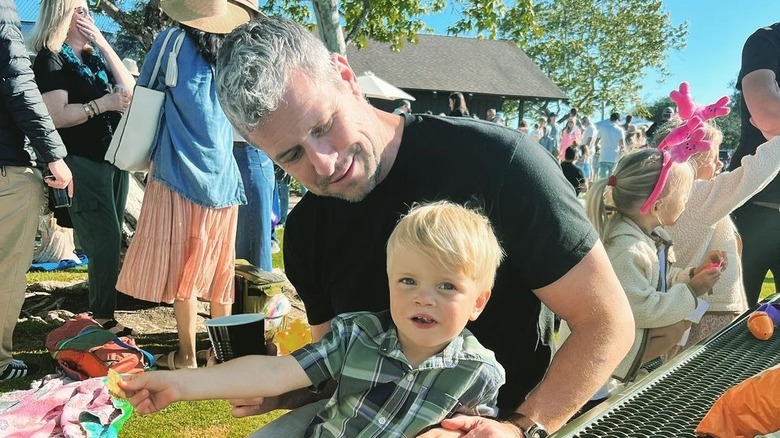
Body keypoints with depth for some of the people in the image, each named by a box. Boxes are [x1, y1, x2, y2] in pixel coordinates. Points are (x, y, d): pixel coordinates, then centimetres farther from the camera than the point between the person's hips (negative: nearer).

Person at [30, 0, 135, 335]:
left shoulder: (94, 55, 17)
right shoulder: (50, 58, -6)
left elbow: (130, 92, 3)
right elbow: (58, 116, -17)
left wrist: (103, 44, 0)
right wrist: (103, 103, -18)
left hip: (115, 157, 8)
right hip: (83, 162, -7)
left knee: (110, 242, 11)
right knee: (106, 242, -8)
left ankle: (104, 313, 22)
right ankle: (102, 319, 4)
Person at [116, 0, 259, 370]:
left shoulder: (173, 41, -3)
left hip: (180, 170, -4)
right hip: (223, 174, 4)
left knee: (181, 265, 3)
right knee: (218, 267, 11)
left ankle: (187, 356, 8)